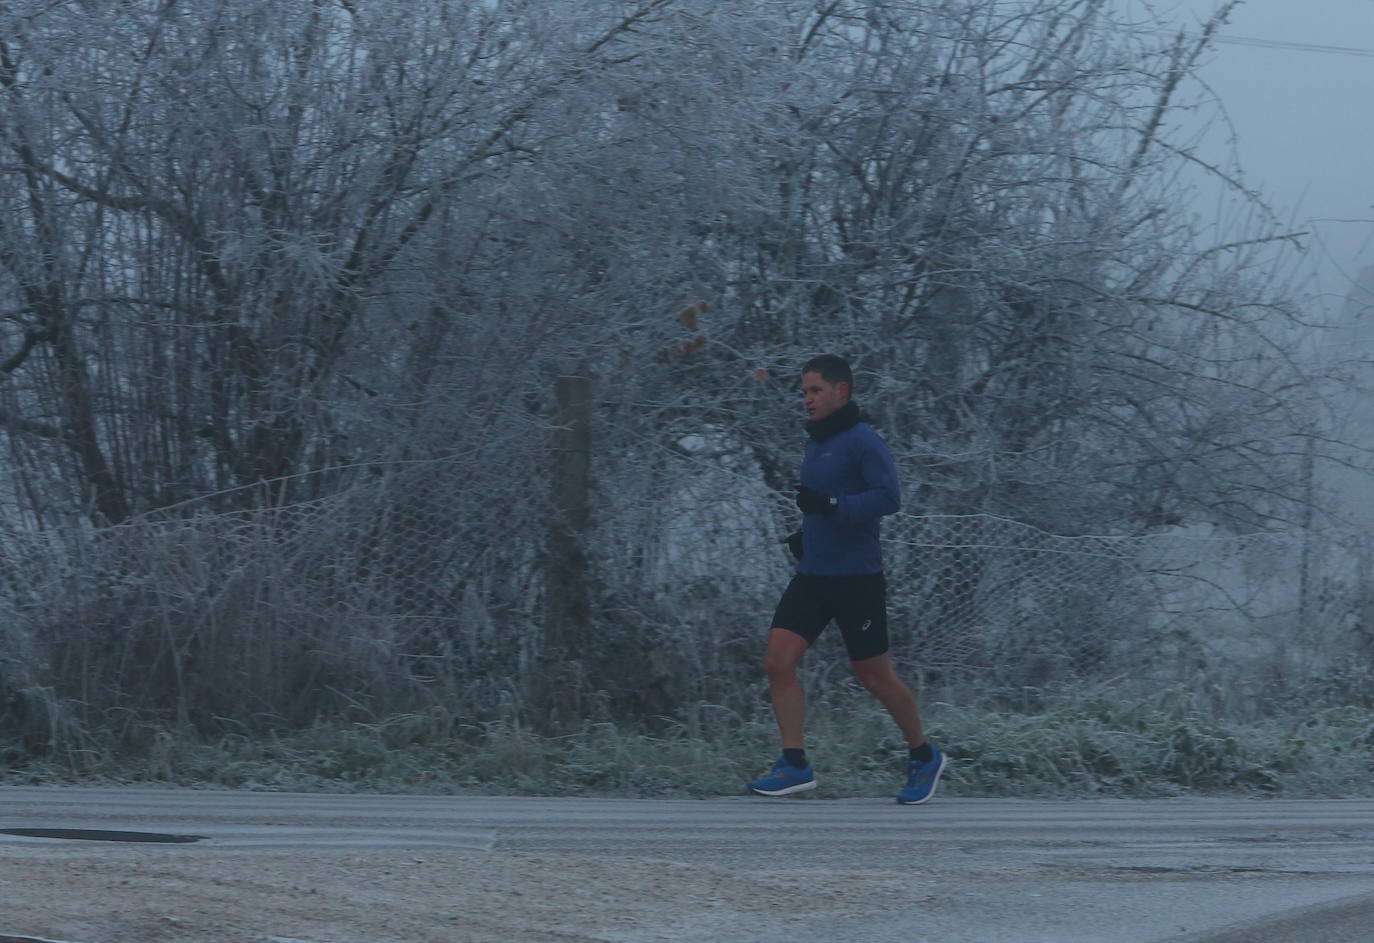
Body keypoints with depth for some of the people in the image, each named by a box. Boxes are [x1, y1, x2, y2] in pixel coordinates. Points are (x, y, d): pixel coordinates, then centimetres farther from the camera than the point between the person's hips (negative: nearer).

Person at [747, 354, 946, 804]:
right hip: (812, 576, 8)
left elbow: (889, 497, -23)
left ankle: (924, 757, 23)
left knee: (874, 675, 3)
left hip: (857, 580, -8)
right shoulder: (817, 443, 14)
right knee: (778, 661, -7)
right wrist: (806, 531, 13)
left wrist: (830, 505, -29)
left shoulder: (864, 441, -12)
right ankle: (794, 764, -3)